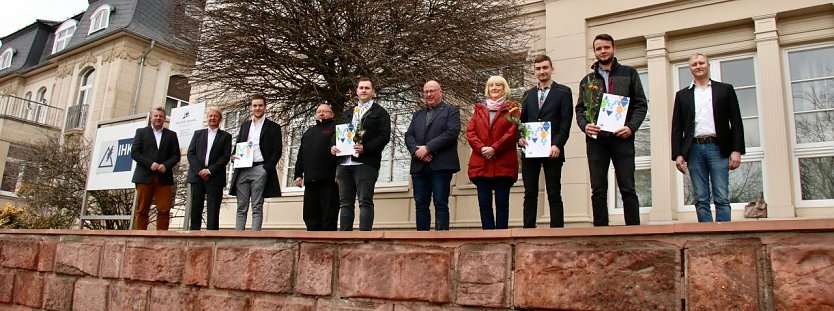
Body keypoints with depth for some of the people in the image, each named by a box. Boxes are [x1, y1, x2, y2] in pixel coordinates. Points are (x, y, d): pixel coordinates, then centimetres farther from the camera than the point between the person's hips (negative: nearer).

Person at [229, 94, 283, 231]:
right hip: (242, 170, 4)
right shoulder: (244, 126, 21)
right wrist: (234, 156, 1)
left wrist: (266, 169, -11)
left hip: (259, 170, -4)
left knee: (257, 208, -5)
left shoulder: (273, 127, 7)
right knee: (241, 208, 3)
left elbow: (277, 151, 0)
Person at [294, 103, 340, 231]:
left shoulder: (336, 128, 7)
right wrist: (298, 174, 15)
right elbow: (300, 156, 26)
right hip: (310, 181, 6)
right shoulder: (309, 132, 28)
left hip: (329, 180, -6)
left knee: (329, 217, -6)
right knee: (310, 216, 5)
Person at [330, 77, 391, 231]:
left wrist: (365, 148, -17)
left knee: (365, 201, -9)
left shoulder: (380, 112, 6)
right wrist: (333, 146, 1)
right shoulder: (347, 113, 24)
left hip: (365, 162, -6)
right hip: (344, 162, 6)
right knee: (345, 202, 5)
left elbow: (384, 136, -5)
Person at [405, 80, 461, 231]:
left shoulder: (451, 111, 7)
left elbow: (452, 132, -9)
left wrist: (427, 148, -13)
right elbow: (408, 136, 13)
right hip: (419, 166, 5)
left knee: (441, 204, -5)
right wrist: (416, 151, -8)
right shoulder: (418, 114, 24)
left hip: (441, 166, -5)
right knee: (420, 205, 4)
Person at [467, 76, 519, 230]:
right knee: (484, 203, 0)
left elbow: (513, 132, -3)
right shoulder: (479, 109, 19)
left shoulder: (510, 108, 10)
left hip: (503, 164, -3)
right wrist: (481, 148, -9)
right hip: (481, 164, 3)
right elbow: (470, 131, 8)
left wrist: (494, 148, -12)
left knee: (502, 203, -2)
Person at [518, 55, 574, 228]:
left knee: (554, 194, -1)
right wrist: (520, 137, -4)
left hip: (551, 150, -4)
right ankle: (528, 229, 8)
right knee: (530, 194, 5)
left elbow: (565, 122, -3)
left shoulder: (563, 92, 5)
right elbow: (522, 120, 16)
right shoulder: (528, 94, 18)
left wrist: (557, 145, -15)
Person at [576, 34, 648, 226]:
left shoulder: (629, 74, 12)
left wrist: (631, 127, -9)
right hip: (595, 139, 2)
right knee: (598, 190, 2)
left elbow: (641, 104, 6)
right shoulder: (587, 80, 17)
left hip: (622, 138, -2)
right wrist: (584, 125, -7)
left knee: (627, 188, -3)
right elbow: (580, 108, 13)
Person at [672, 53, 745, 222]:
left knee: (722, 199, -4)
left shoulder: (725, 89, 11)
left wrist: (737, 150, -5)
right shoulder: (682, 95, 15)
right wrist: (678, 154, 0)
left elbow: (736, 122, 5)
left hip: (717, 148, -1)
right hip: (694, 150, 2)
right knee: (701, 200, 1)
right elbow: (676, 128, 10)